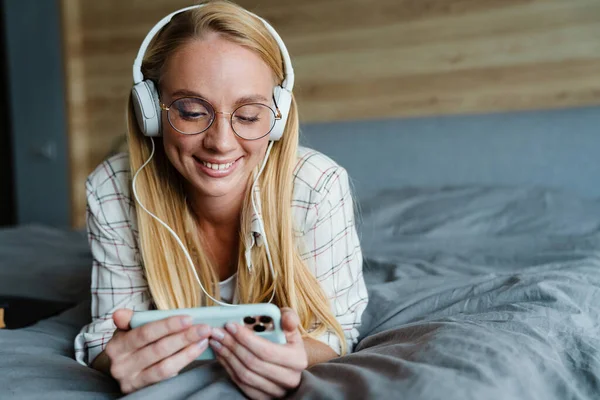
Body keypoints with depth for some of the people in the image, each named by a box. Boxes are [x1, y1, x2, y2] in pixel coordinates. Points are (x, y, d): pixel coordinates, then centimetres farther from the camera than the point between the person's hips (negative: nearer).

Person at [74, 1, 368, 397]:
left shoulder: (320, 187, -31)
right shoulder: (111, 192, -27)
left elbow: (336, 328, -22)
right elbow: (108, 336, -21)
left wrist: (297, 357, -46)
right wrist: (118, 360, -47)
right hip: (168, 365, 1)